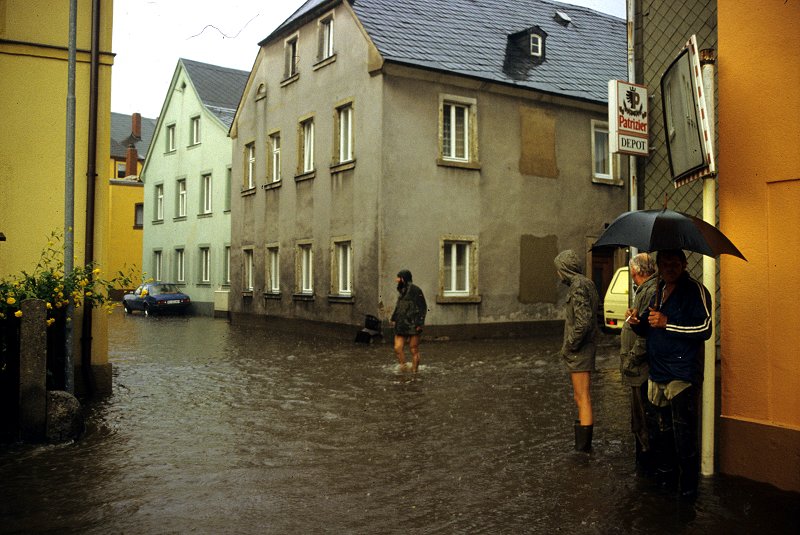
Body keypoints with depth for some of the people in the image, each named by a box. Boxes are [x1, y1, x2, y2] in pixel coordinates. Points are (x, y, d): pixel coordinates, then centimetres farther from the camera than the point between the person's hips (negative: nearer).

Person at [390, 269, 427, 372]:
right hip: (401, 325, 7)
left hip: (413, 326, -7)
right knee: (398, 348, -4)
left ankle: (414, 371, 9)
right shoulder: (402, 290, 16)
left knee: (414, 350, 1)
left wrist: (419, 324, -15)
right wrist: (394, 318, 14)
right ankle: (403, 367, 8)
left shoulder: (415, 290, -9)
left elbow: (423, 307, -11)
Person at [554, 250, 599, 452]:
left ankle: (584, 444, 0)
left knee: (583, 399, -5)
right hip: (585, 348, 10)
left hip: (579, 351, -10)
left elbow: (583, 322, -25)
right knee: (580, 397, 18)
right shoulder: (587, 284, 14)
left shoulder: (578, 286, -17)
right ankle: (583, 443, 28)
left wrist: (569, 347, -15)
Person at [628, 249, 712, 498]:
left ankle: (688, 489, 5)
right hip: (658, 373, 8)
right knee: (664, 431, 18)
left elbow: (705, 328, -18)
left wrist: (667, 323, -20)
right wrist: (638, 323, 3)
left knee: (684, 435, -5)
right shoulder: (659, 291, 17)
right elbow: (649, 330, 26)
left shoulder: (695, 290, -8)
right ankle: (665, 477, 31)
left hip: (683, 374, -8)